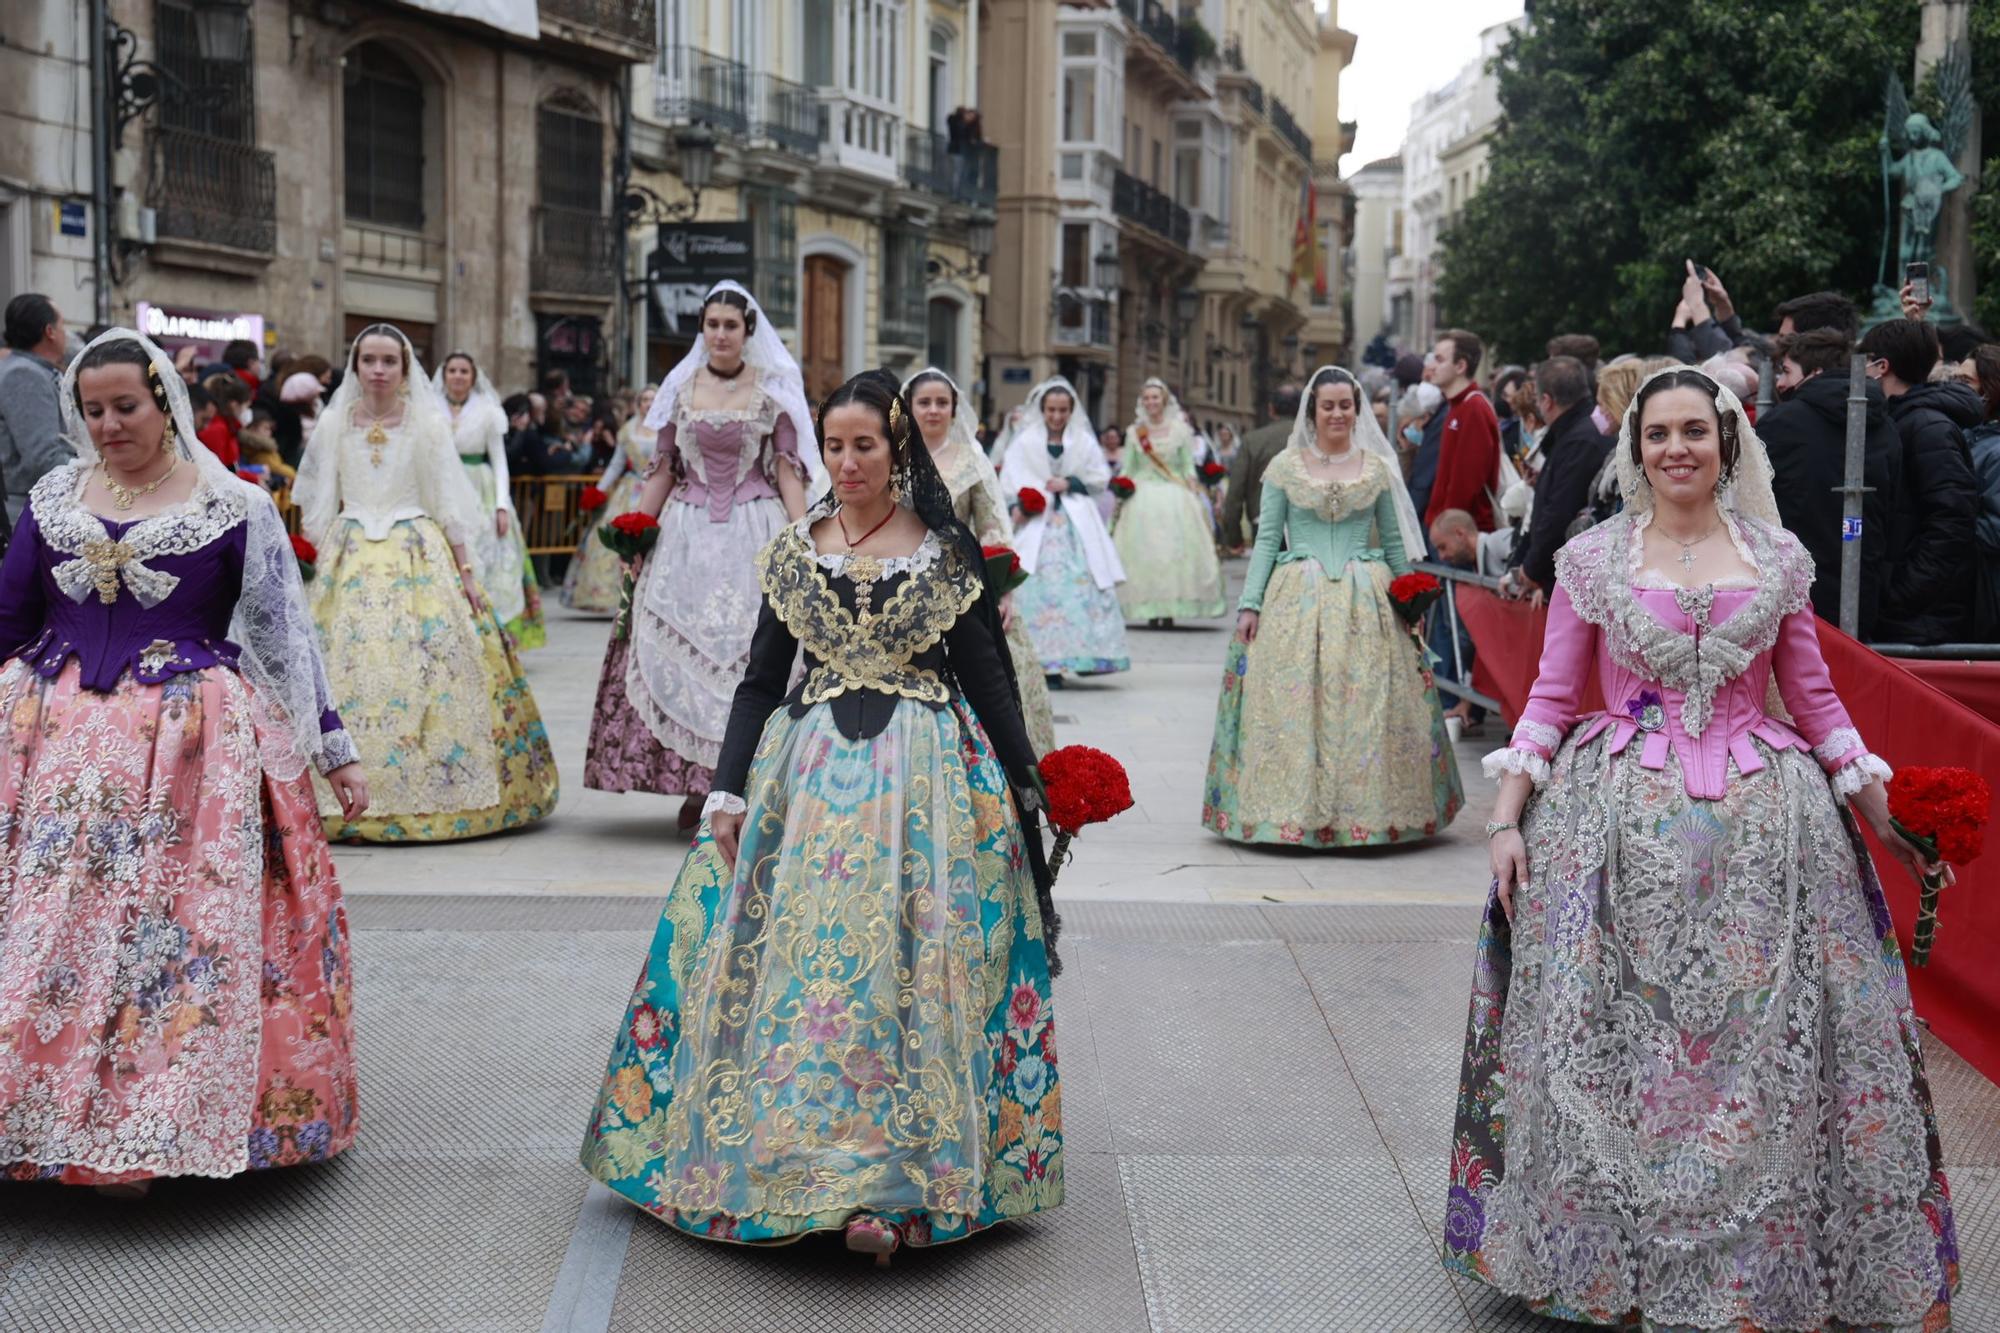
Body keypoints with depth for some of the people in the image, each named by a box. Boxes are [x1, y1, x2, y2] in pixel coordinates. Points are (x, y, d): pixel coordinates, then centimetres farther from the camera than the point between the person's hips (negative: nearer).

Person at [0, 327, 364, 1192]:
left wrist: (334, 751, 2)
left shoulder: (233, 507, 0)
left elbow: (285, 636, 2)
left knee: (174, 938, -5)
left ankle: (146, 1128, 5)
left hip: (189, 750, -3)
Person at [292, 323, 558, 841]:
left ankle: (437, 791, 3)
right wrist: (322, 566, 8)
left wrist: (466, 571, -1)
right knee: (349, 675, -4)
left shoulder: (429, 423, 1)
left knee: (432, 675, -6)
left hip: (420, 560, -1)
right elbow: (318, 505, 12)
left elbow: (450, 504, 2)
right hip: (351, 561, 1)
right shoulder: (334, 423, 6)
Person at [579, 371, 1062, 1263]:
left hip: (926, 779, -2)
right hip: (808, 775, 3)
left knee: (905, 970, -6)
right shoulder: (792, 551, 8)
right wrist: (727, 789, 0)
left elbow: (988, 683, 4)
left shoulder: (945, 554, 1)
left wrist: (1028, 789, 3)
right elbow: (760, 680, 9)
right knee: (799, 963, -2)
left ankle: (890, 1189, -1)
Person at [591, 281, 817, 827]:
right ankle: (695, 783, 5)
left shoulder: (773, 389, 4)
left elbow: (788, 471, 1)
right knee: (681, 644, -3)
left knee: (752, 647, -8)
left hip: (754, 529, -2)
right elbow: (662, 469, 13)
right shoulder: (680, 387, 10)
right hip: (688, 531, 2)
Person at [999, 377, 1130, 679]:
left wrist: (1069, 483, -5)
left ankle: (1085, 655, 2)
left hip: (1077, 525, 2)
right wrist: (1015, 506, -17)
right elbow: (1009, 482, 0)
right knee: (1039, 590, -9)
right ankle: (1048, 663, -8)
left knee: (1084, 585, -4)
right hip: (1037, 525, -2)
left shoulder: (1084, 441, 11)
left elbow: (1101, 477, 9)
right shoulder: (1025, 442, 5)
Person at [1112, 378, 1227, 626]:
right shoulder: (1134, 432, 8)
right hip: (1143, 497, 1)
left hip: (1175, 497, -1)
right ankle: (1151, 610, 0)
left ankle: (1170, 610, -1)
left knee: (1174, 549, -5)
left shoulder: (1180, 429, 6)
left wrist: (1195, 494, -5)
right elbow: (1126, 470, 11)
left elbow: (1188, 467, 6)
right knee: (1144, 551, -4)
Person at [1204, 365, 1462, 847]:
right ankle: (1296, 813, 4)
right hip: (1297, 599, -1)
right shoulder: (1285, 467, 5)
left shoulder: (1377, 467, 8)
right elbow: (1267, 540, 4)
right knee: (1294, 704, -3)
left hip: (1366, 602, 1)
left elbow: (1395, 543, 13)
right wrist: (1249, 604, -3)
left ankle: (1366, 809, 9)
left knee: (1366, 706, -1)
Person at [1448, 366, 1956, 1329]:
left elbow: (1814, 699, 12)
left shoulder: (1777, 558, 8)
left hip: (1759, 821, 1)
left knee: (1764, 1043, 2)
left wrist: (1881, 814, 10)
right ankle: (1613, 1255, 17)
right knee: (1614, 1046, 2)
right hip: (1623, 826, -1)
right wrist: (1508, 817, -4)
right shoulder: (1593, 558, 4)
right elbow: (1550, 698, 3)